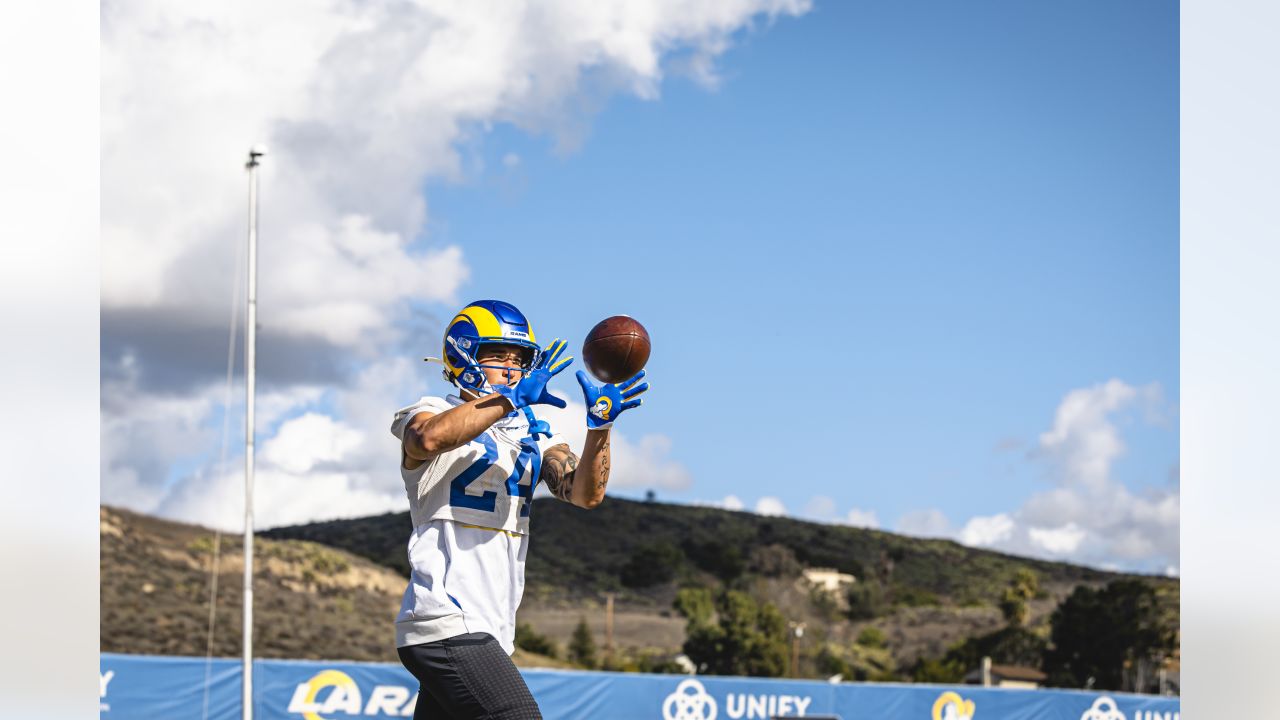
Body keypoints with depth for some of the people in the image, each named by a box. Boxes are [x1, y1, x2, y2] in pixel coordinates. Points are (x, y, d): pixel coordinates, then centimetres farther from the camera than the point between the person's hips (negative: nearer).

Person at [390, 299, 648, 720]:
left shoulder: (535, 436, 19)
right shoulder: (434, 415, 1)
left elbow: (586, 494, 2)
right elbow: (428, 438, -26)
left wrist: (599, 425, -14)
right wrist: (512, 398, -26)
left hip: (491, 634, 8)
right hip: (447, 626, -8)